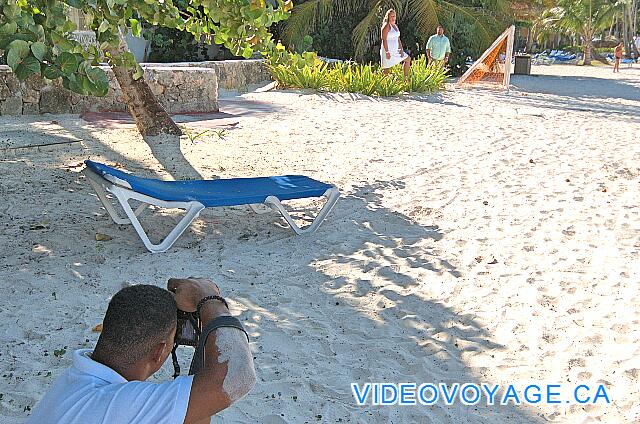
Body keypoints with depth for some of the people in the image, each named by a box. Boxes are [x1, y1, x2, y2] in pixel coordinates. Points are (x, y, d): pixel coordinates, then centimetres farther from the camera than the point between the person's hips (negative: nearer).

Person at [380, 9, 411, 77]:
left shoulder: (395, 26, 15)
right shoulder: (386, 26, -12)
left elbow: (398, 39, 17)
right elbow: (384, 39, -19)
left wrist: (401, 49, 6)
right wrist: (387, 52, -25)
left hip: (395, 50, 9)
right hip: (388, 51, -9)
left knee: (408, 59, 16)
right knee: (386, 69, -8)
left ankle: (405, 78, 20)